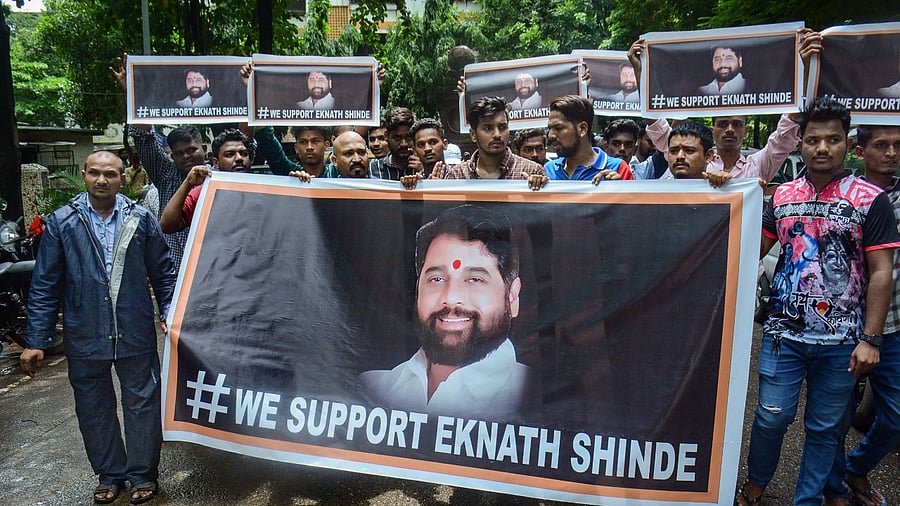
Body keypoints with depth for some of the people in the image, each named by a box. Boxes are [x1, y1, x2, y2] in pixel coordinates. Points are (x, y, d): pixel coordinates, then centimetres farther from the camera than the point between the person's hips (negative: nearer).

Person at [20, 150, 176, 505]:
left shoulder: (141, 219, 0)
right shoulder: (61, 222, 0)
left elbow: (163, 273, 5)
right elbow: (45, 285, 1)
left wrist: (170, 315, -5)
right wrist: (36, 341, -1)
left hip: (135, 335, -1)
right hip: (84, 338, 1)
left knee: (142, 404, 8)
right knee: (94, 410, 13)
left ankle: (143, 474, 26)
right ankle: (109, 474, 32)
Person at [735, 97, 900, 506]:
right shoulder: (783, 195, 4)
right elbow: (753, 251, 13)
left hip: (841, 340, -1)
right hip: (784, 332, 2)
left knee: (824, 427, 11)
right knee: (771, 417, 8)